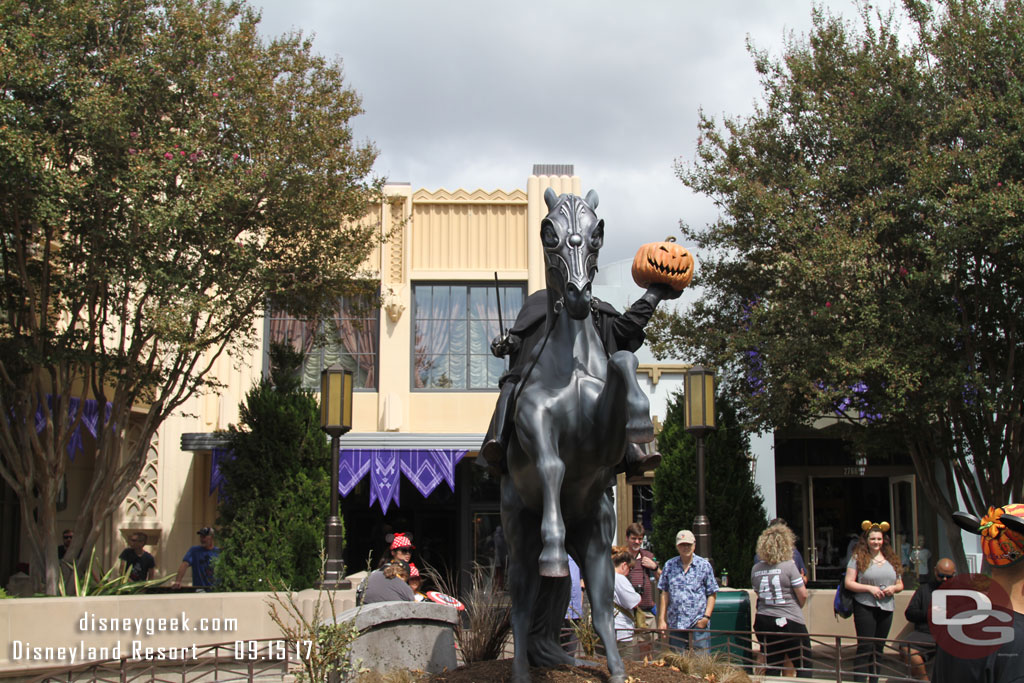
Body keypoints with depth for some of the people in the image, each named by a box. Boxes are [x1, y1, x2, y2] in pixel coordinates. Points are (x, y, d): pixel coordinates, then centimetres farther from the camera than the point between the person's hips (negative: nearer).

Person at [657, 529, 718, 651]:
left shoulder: (704, 565, 3)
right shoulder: (669, 565, 8)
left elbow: (711, 594, 3)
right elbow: (664, 594, 9)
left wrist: (706, 617, -8)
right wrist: (661, 620, 4)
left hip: (698, 624, -2)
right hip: (675, 624, 2)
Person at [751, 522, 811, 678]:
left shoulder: (755, 569, 4)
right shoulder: (789, 565, -11)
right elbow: (803, 595, -9)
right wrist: (802, 581, 11)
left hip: (763, 621, 5)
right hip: (789, 621, -5)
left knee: (772, 667, 11)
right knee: (804, 666, 4)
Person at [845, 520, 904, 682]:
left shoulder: (891, 559, 12)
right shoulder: (858, 558, -2)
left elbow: (900, 585, 18)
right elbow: (848, 583, -7)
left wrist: (893, 588, -5)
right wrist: (870, 588, -16)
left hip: (886, 608, 5)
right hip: (865, 607, -5)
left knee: (879, 648, 11)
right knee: (865, 647, -8)